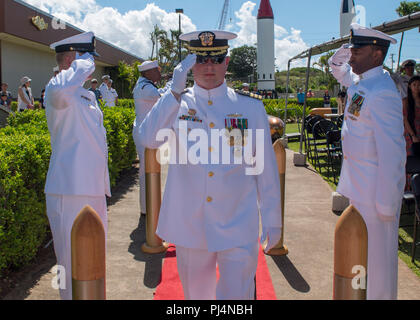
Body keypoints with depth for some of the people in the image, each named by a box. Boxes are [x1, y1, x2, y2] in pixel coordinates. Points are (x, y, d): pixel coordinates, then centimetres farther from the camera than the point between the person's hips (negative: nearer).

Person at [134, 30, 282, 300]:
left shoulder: (251, 107, 2)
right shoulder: (175, 103, 4)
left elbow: (266, 168, 5)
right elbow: (148, 139, -15)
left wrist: (272, 220, 6)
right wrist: (175, 91, -20)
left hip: (238, 227, -1)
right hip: (189, 225, 2)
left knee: (237, 294, -2)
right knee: (196, 293, 17)